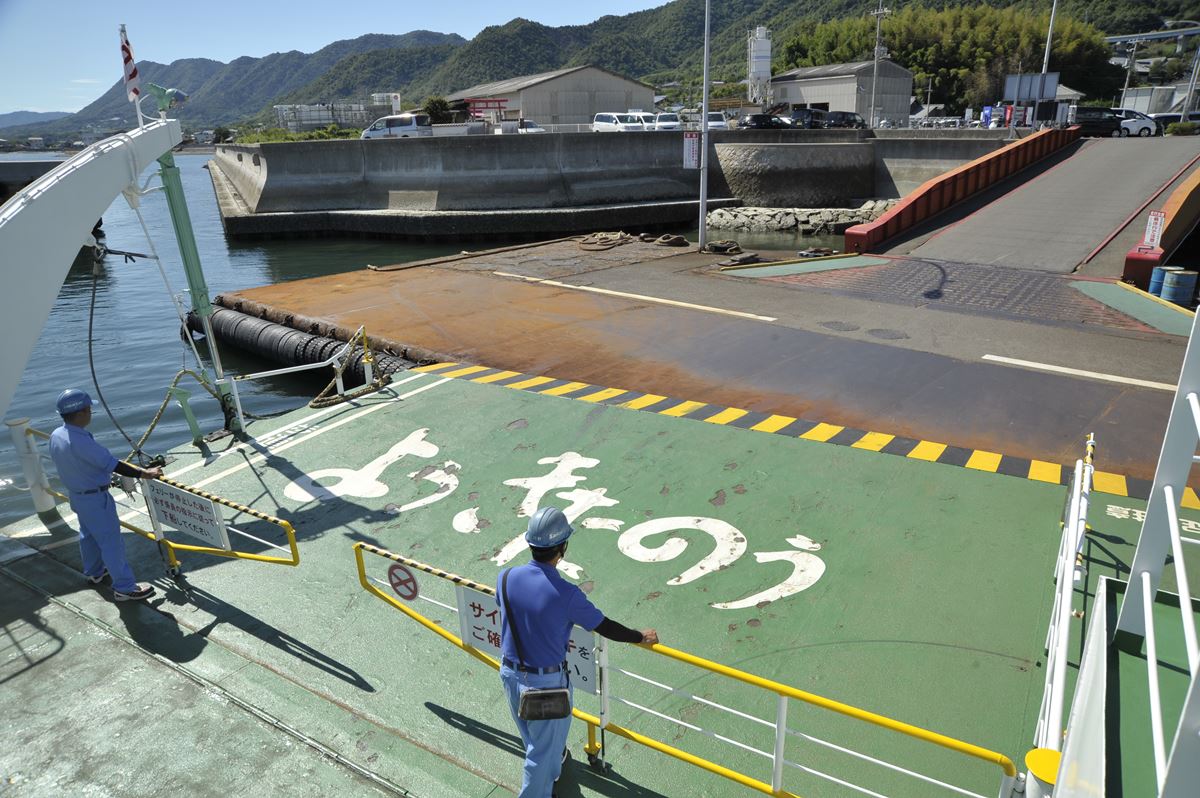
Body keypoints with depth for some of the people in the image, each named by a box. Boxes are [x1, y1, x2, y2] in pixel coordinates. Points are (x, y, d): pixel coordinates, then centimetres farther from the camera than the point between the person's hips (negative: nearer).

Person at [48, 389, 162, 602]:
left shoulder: (55, 436, -2)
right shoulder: (80, 441, -32)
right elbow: (112, 464, -31)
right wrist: (143, 473, -27)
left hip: (76, 494, 10)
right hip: (95, 498, -10)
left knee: (88, 534, 27)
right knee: (111, 541, -1)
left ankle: (94, 572, 47)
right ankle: (124, 588, 5)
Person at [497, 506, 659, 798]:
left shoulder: (506, 577, -15)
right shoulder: (566, 594, -28)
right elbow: (606, 628, -15)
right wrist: (642, 637, 2)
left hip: (510, 674, 6)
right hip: (546, 682, -6)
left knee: (533, 738, 31)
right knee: (544, 746, 17)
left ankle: (551, 768, 58)